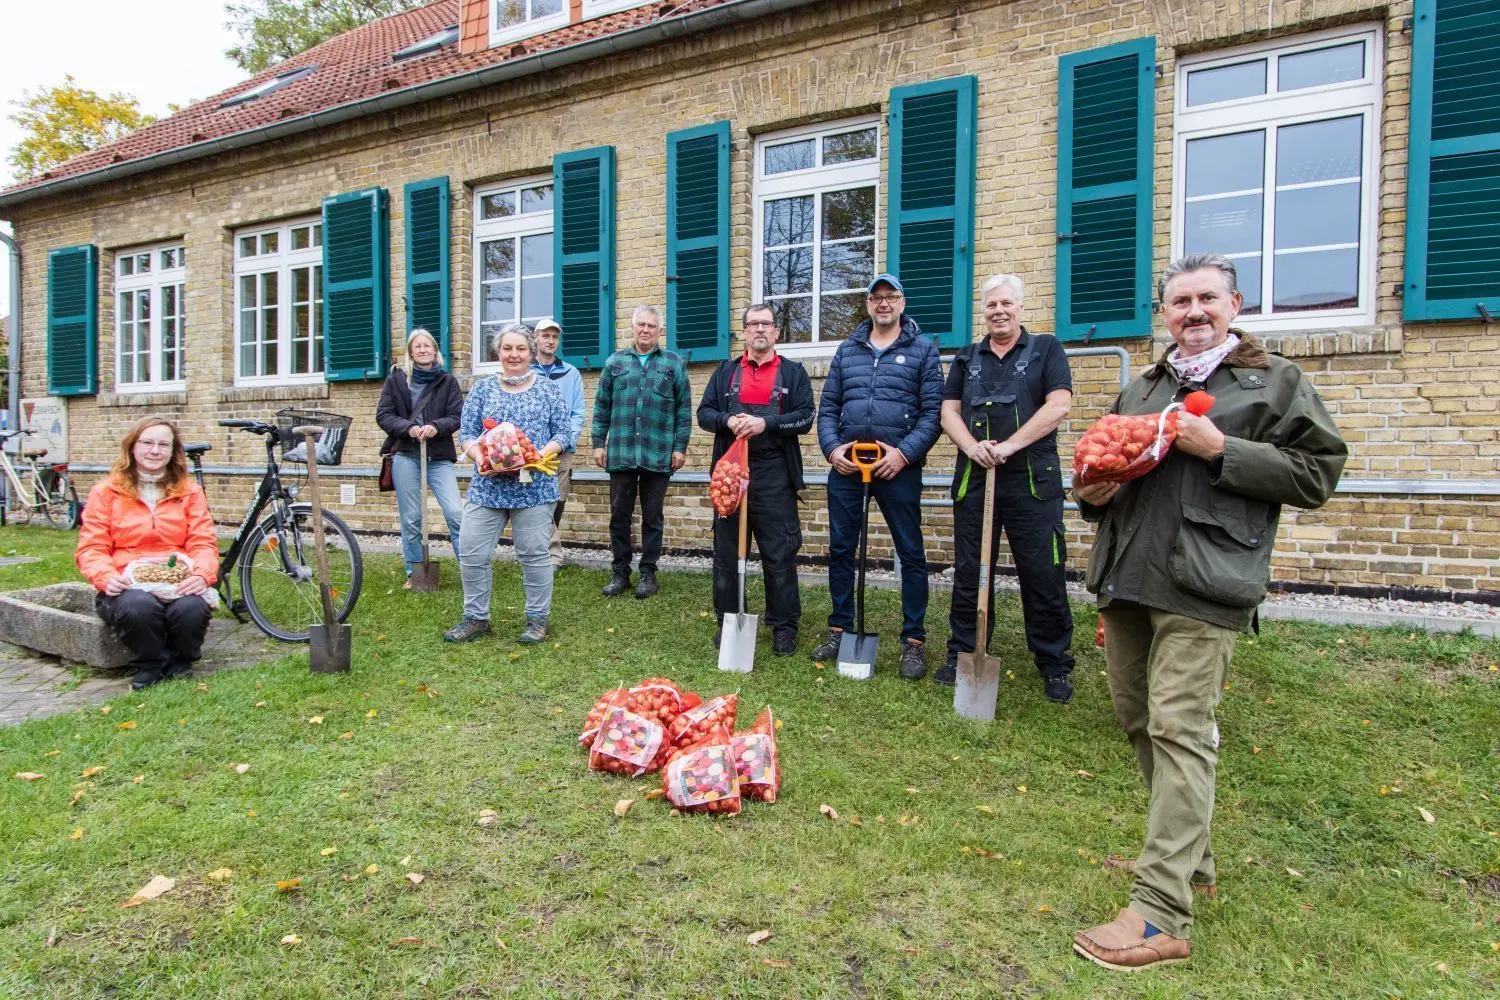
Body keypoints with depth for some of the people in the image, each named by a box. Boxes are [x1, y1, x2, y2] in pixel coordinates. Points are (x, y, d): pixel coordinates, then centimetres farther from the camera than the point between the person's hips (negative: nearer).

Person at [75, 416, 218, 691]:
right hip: (127, 586, 0)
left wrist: (202, 575, -18)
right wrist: (106, 578, -17)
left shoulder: (190, 492, 11)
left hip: (178, 584, 1)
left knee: (193, 608, -34)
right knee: (139, 606, -36)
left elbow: (204, 543, 3)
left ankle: (179, 663, 0)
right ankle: (149, 666, -4)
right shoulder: (106, 492, 8)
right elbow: (91, 548, 4)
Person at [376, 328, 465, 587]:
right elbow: (383, 415, 3)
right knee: (410, 518, 6)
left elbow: (457, 417, 1)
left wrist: (436, 426, -18)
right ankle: (413, 573, 19)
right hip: (405, 456, 1)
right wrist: (408, 427, -14)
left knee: (455, 513, -12)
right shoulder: (396, 379, 7)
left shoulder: (447, 381, 5)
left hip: (439, 457, -1)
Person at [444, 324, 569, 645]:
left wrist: (541, 454, -16)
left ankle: (537, 619, 17)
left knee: (534, 555, 2)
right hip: (487, 486, 3)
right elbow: (466, 433, 7)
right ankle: (476, 618, 18)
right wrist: (482, 457, -13)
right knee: (471, 553, 2)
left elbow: (562, 432, 2)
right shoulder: (482, 389, 10)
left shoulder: (547, 389, 5)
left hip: (533, 486, -2)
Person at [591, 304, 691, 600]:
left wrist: (680, 446, -3)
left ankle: (648, 573, 18)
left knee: (652, 517, 7)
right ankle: (620, 572, 19)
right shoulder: (615, 362, 10)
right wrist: (599, 443, 4)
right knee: (619, 515, 7)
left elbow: (684, 409, 3)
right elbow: (602, 407, 10)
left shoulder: (674, 364, 5)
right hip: (621, 453, 2)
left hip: (658, 455, -1)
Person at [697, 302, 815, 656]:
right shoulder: (725, 372, 15)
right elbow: (704, 413, 9)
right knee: (726, 552, 8)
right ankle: (728, 621, 22)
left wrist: (766, 423, -18)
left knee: (780, 554, 1)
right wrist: (727, 421, -12)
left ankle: (784, 627, 13)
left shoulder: (793, 372, 7)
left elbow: (805, 416, -4)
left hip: (775, 475, -2)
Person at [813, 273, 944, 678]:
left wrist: (904, 453, -15)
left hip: (898, 466, -3)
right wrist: (832, 448, -5)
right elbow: (827, 407, 11)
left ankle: (913, 641, 14)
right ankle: (839, 629, 25)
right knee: (840, 549, 9)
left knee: (911, 553, 2)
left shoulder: (923, 348, 4)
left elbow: (933, 411, -3)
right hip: (846, 464, 3)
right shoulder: (847, 350, 13)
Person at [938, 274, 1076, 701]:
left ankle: (1054, 666, 14)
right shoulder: (966, 358, 16)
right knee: (969, 572, 9)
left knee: (1044, 574, 0)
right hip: (974, 478, 3)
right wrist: (971, 446, -12)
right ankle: (963, 654, 21)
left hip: (1032, 479, -3)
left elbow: (1058, 405, -7)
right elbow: (949, 411, 8)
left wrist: (1010, 446, -17)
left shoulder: (1046, 349, 6)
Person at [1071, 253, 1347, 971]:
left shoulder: (1275, 382, 6)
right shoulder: (1141, 388, 21)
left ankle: (1161, 915, -3)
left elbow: (1316, 475, -1)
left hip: (1200, 588, -6)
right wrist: (1092, 494, 7)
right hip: (1126, 577, 6)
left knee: (1179, 731, -10)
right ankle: (1189, 862, 32)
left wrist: (1221, 449, -13)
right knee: (1137, 720, 13)